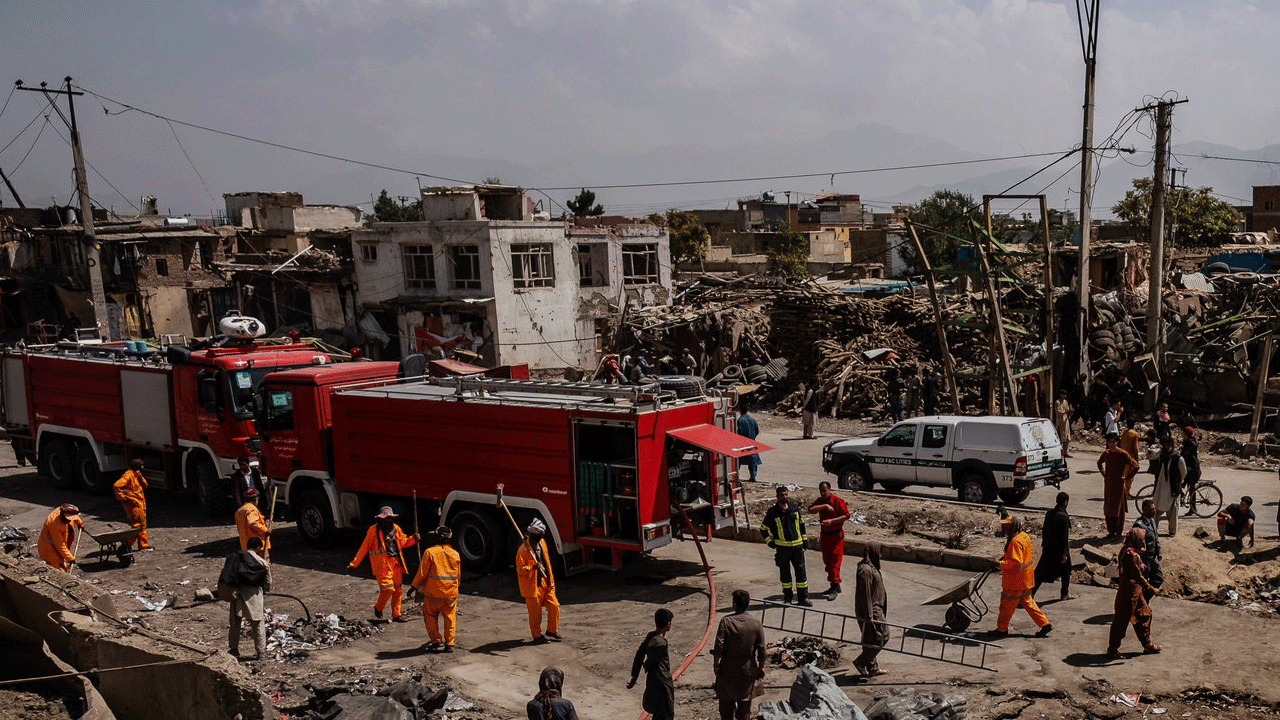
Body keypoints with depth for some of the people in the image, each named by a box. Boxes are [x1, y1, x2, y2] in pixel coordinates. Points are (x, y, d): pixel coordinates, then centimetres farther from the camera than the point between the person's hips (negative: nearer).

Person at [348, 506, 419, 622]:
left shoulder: (396, 528, 12)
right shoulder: (374, 530, -4)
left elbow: (403, 542, 24)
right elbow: (364, 548, -1)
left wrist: (413, 539, 4)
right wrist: (353, 564, -1)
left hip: (396, 563, 6)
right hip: (382, 564, -6)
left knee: (398, 590, 8)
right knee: (388, 589, -12)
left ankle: (396, 615, 20)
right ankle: (378, 608, 16)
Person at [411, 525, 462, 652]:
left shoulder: (430, 552, -7)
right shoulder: (455, 554, 6)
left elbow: (422, 573, -7)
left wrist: (414, 586, 5)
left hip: (433, 593, -3)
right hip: (451, 593, 3)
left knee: (430, 615, 14)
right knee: (450, 617, 12)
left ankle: (436, 641, 10)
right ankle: (449, 644, 10)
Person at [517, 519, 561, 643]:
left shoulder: (542, 544, 9)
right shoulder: (524, 549, -17)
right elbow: (520, 569, -17)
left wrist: (551, 581, 22)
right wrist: (533, 567, -34)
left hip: (545, 583, 7)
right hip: (532, 586, -7)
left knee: (554, 606, 7)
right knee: (535, 613, 2)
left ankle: (552, 632, 23)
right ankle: (537, 635, 18)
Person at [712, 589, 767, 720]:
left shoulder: (725, 622, -15)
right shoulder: (756, 624, -9)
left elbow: (718, 647, -16)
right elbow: (761, 649, -5)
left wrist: (716, 665, -3)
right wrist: (761, 667, 8)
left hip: (728, 668, -2)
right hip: (748, 670, 2)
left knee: (726, 701, 15)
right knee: (745, 702, 14)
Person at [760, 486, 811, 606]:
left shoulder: (794, 508, 6)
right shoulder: (772, 512, -5)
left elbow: (801, 523, 20)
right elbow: (763, 529, 3)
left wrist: (804, 540, 18)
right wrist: (770, 542, -2)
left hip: (797, 546, 3)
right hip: (782, 547, -2)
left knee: (801, 570, 1)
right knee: (785, 573, 6)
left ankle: (803, 597, 8)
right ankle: (787, 597, 17)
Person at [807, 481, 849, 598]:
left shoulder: (838, 501, -12)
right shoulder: (820, 500, 5)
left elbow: (846, 516, -16)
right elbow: (811, 509, -13)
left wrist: (831, 521, -24)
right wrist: (825, 506, -22)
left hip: (836, 536, -7)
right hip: (824, 535, 7)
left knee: (834, 562, -9)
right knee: (827, 561, 13)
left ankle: (835, 589, -7)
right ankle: (835, 586, 25)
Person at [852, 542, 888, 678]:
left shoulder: (871, 567, 11)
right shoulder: (865, 570, -22)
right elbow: (865, 594, -23)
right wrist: (869, 615, -22)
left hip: (876, 609, 10)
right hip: (871, 610, -10)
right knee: (880, 637, -5)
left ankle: (872, 668, 23)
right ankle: (860, 662, 5)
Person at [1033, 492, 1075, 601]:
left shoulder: (1049, 513, 1)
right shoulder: (1064, 517, -20)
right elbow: (1064, 536, -19)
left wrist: (1044, 544, 20)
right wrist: (1065, 553, -15)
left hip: (1048, 547, 6)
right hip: (1059, 549, -6)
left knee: (1042, 570, 9)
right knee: (1066, 570, 15)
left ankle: (1031, 591, 1)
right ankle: (1064, 594, 25)